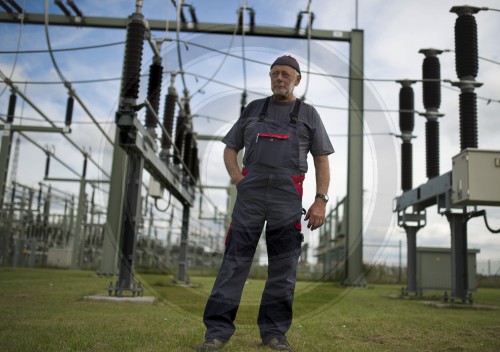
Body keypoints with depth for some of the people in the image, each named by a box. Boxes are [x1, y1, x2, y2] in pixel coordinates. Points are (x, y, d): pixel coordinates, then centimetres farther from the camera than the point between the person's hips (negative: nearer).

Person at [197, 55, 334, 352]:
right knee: (235, 262, -3)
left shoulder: (308, 114, 13)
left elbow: (322, 161, 9)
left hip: (287, 197, 0)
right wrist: (235, 173, 0)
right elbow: (230, 148, 21)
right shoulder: (253, 109, 17)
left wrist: (321, 201, -3)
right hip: (250, 194, 1)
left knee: (283, 269, 2)